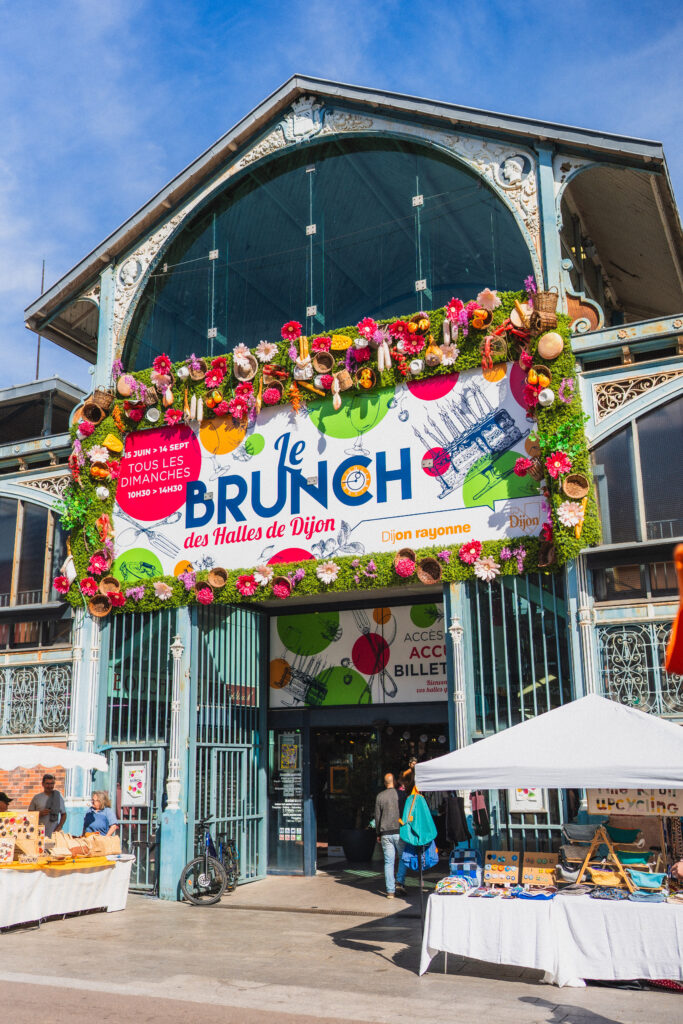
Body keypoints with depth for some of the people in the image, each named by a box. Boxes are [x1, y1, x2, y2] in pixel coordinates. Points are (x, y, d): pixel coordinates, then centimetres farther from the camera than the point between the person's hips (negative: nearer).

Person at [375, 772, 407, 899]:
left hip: (386, 833, 2)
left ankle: (390, 891, 3)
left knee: (388, 862, 5)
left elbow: (377, 816, 7)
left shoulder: (380, 796, 3)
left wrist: (378, 833, 16)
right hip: (399, 831, -2)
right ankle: (399, 882, -1)